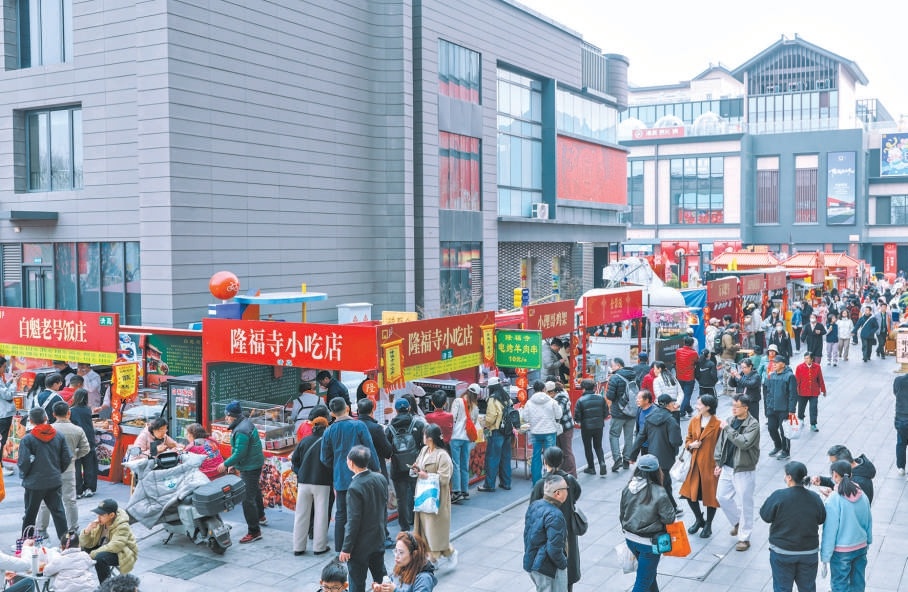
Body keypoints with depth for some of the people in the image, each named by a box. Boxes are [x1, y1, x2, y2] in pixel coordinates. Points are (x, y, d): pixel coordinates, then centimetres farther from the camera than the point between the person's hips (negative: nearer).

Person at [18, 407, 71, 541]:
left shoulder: (27, 439, -12)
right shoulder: (59, 436, -1)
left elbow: (24, 462, -13)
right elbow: (67, 458, 1)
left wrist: (24, 475, 7)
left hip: (34, 483, -3)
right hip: (55, 481, 3)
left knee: (30, 515, 12)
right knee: (58, 512, 8)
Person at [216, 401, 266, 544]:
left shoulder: (241, 431, -26)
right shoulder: (246, 423, 7)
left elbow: (239, 453, -27)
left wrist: (226, 464, -15)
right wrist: (232, 463, 16)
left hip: (249, 468, -11)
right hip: (255, 464, 11)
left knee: (247, 499, -8)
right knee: (255, 491, 29)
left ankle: (254, 531, -5)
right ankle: (260, 516, 51)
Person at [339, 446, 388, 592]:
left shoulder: (355, 488, -25)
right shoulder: (381, 478, -5)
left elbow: (353, 521, -22)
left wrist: (346, 548, -14)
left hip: (360, 544, -7)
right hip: (378, 538, 7)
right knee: (381, 576, 20)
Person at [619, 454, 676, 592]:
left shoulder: (627, 488, -5)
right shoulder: (659, 493, -22)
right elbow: (669, 518, -16)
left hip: (630, 539, 6)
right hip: (649, 543, -6)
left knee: (649, 572, 29)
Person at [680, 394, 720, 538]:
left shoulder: (717, 424, -14)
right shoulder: (694, 421, 4)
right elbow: (688, 439, 15)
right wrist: (691, 445, -8)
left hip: (710, 464, -6)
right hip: (695, 463, 6)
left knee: (711, 495, 8)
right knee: (690, 493, 9)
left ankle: (708, 525, 26)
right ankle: (699, 520, 32)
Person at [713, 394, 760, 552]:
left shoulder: (753, 425, -14)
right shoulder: (729, 421, 4)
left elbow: (744, 443, -28)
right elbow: (721, 442, 11)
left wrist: (728, 429, -22)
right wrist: (718, 463, 8)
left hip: (744, 470, -6)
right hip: (727, 468, 7)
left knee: (744, 504, 1)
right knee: (722, 497, 14)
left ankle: (744, 538, 12)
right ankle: (737, 522, 37)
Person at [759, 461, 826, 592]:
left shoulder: (779, 496, -18)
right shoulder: (814, 498, -7)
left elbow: (765, 516, -9)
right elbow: (821, 519, 7)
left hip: (782, 553, -3)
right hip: (809, 553, 3)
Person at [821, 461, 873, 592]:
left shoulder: (833, 500, -21)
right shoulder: (862, 496, -3)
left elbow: (830, 529, -17)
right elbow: (869, 522, 8)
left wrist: (825, 555, -9)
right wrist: (868, 541, 23)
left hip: (841, 551, -6)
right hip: (861, 547, 6)